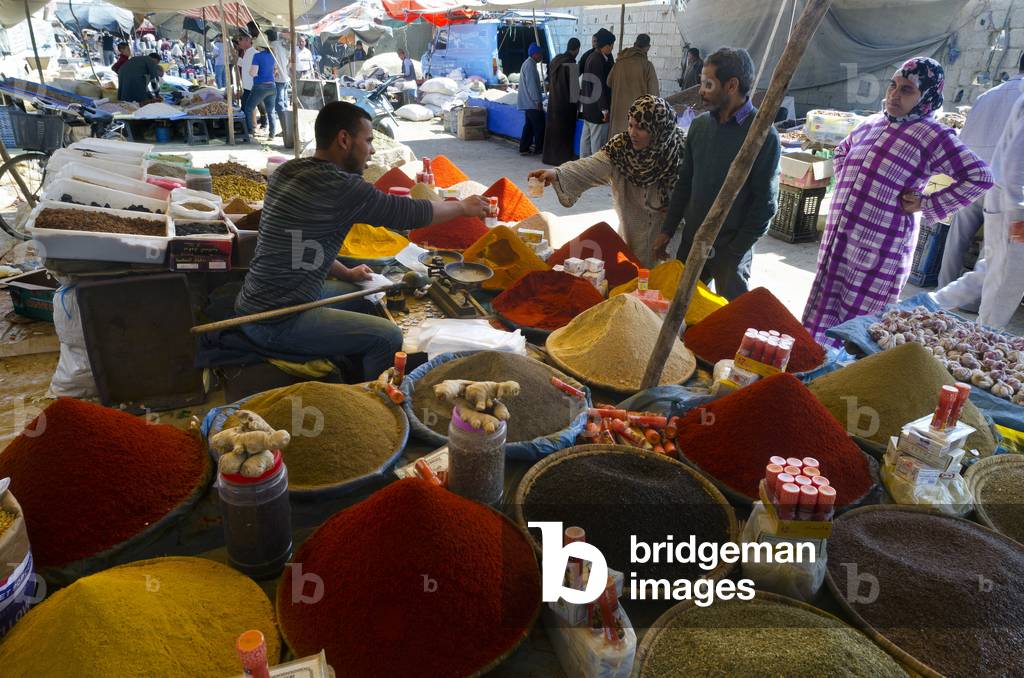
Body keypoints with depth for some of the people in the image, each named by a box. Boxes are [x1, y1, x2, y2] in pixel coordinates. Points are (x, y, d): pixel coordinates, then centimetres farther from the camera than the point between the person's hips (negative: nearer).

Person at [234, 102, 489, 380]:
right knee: (388, 337, -13)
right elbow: (412, 213, -12)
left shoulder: (288, 170, 5)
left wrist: (345, 274, 18)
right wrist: (463, 206, 3)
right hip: (276, 324, -10)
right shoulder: (340, 187, -21)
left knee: (366, 296, 22)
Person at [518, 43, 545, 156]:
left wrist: (543, 89, 21)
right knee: (539, 126, -5)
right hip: (532, 102, -10)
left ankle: (524, 148, 12)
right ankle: (539, 149, 3)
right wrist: (538, 100, -22)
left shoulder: (528, 63, 18)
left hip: (528, 102, 10)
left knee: (529, 125, 11)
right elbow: (532, 85, -21)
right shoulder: (530, 64, -14)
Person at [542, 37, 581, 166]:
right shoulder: (571, 64, -17)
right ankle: (564, 157, 8)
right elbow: (574, 86, -15)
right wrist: (577, 103, -5)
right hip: (566, 103, -7)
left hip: (553, 101, 7)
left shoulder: (556, 60, 4)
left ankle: (549, 155, 22)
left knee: (553, 129, 14)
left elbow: (549, 77, 13)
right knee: (565, 131, 3)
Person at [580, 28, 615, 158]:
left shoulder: (591, 57, 12)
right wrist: (604, 108, -19)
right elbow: (600, 86, -20)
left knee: (586, 136, 14)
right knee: (598, 140, -3)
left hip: (589, 107, 10)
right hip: (597, 107, -10)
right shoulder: (598, 60, -17)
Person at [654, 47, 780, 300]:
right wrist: (667, 231, 7)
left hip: (731, 250, -5)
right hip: (691, 241, 5)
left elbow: (765, 203, -12)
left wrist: (734, 252, -14)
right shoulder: (699, 125, 4)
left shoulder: (763, 135, -13)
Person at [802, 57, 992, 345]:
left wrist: (927, 205, -11)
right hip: (838, 239, 7)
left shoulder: (934, 136, -9)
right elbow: (843, 151, 31)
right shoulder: (872, 124, 10)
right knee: (824, 313, 12)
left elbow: (980, 177, -11)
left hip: (880, 248, -6)